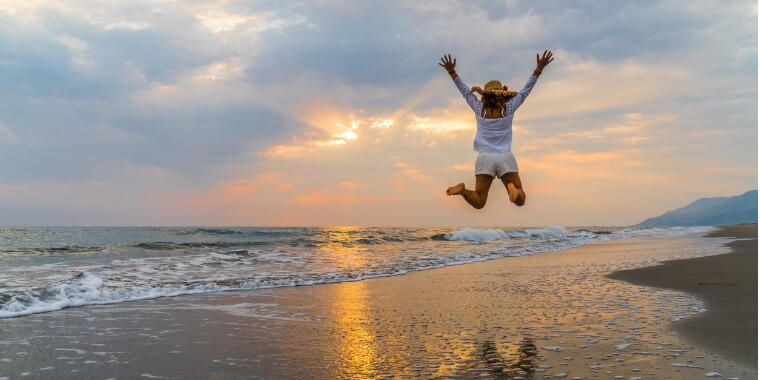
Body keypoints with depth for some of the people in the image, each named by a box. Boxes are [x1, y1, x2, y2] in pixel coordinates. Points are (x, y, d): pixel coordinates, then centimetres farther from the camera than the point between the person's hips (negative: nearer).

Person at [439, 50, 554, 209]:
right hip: (506, 158, -1)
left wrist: (452, 72, 14)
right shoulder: (509, 109, 4)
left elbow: (465, 91, 12)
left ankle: (462, 190, -25)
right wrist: (539, 69, 11)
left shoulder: (479, 109, 4)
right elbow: (525, 90, 9)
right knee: (520, 201, 3)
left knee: (478, 203, 5)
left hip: (485, 158, 1)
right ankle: (512, 188, -30)